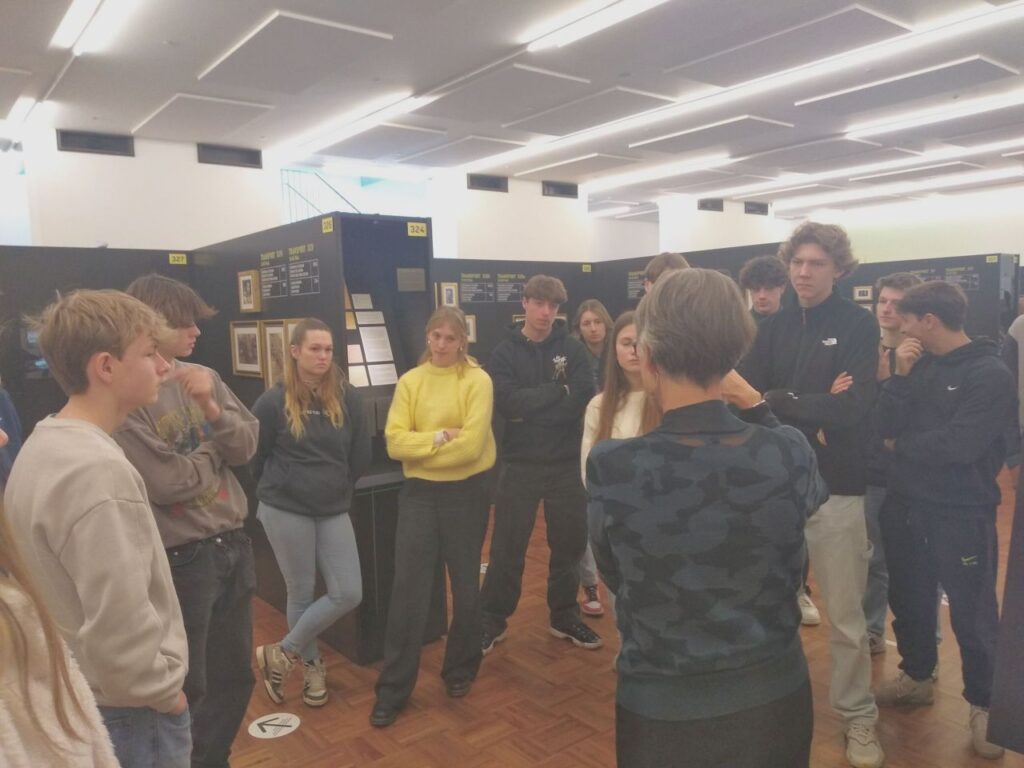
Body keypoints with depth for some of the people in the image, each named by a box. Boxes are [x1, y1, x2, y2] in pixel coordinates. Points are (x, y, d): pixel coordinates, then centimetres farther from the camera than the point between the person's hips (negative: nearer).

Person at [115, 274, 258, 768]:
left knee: (235, 675, 20)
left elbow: (247, 447, 0)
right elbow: (167, 481, -20)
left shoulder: (203, 377, 3)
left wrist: (212, 408, -17)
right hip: (180, 559, -6)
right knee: (187, 687, 10)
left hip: (233, 544, 7)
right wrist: (215, 450, -4)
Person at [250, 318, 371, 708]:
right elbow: (254, 457, 0)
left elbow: (361, 455, 5)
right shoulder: (274, 401, -10)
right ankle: (312, 666, 32)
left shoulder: (348, 397, -3)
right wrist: (280, 487, 9)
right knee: (301, 594, 8)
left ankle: (281, 654, 17)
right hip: (286, 510, -3)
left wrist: (338, 486, 9)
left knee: (348, 593, -1)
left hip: (334, 510, 3)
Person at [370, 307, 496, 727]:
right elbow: (394, 442, -7)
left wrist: (420, 447, -11)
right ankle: (393, 689, 15)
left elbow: (471, 444, -18)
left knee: (465, 585, 13)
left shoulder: (477, 380, -8)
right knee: (408, 588, 2)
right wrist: (440, 437, -18)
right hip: (418, 493, 2)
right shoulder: (410, 382, 2)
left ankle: (461, 669, 35)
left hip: (466, 492, -2)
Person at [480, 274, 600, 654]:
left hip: (566, 462, 2)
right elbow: (508, 402, -16)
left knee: (569, 543, 13)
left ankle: (564, 615, 31)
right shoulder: (505, 352, -1)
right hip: (521, 463, -1)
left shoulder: (572, 348, 1)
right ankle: (492, 620, 23)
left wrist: (531, 406, -17)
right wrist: (557, 390, -13)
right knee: (508, 546, 7)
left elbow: (583, 398, -12)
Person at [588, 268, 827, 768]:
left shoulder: (611, 468, -24)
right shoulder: (791, 453, -18)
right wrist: (756, 407, 2)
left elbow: (613, 575, -6)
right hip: (775, 696, 2)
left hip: (660, 709, -2)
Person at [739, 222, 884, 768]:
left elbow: (856, 407, -19)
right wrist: (813, 411, -19)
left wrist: (779, 403, -13)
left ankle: (857, 717, 29)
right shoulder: (773, 328, 6)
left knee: (845, 617, 9)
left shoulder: (859, 325, -6)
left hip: (836, 488, -3)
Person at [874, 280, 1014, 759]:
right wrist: (901, 376, -12)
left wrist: (902, 445, -10)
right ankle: (916, 678, 39)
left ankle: (984, 704, 26)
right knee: (908, 600, 19)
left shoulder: (991, 374, -14)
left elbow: (960, 444, -24)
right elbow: (887, 427, -2)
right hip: (906, 505, 6)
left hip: (962, 513, -6)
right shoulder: (920, 365, 5)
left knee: (972, 614, 6)